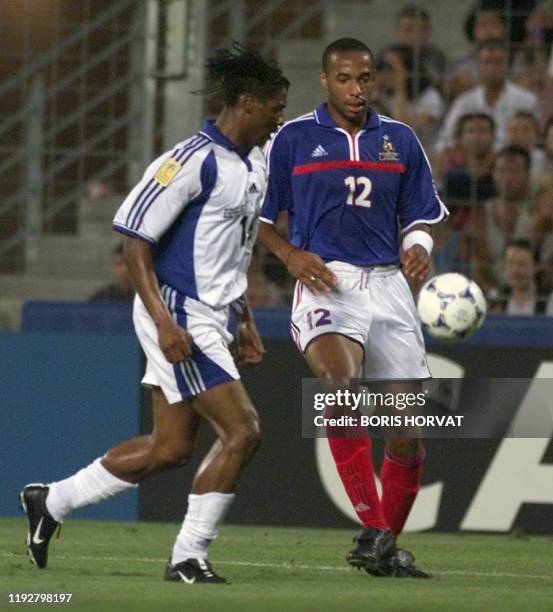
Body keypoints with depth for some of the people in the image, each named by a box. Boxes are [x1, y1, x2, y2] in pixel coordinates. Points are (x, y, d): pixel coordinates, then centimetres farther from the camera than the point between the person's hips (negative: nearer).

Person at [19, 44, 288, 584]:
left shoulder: (254, 165, 12)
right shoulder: (194, 160, -17)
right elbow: (136, 240, -18)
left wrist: (244, 321, 22)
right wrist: (164, 322, -25)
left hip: (208, 318, 10)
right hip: (178, 317, -10)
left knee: (171, 448, 12)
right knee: (241, 431, -13)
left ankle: (50, 501, 26)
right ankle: (188, 558, -4)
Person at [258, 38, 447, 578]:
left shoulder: (399, 140, 12)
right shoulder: (293, 138, 4)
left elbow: (420, 217, 18)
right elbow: (258, 215, 9)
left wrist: (419, 246, -5)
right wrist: (290, 254, -9)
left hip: (387, 284, 4)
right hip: (325, 283, -4)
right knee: (341, 388, -31)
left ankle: (388, 545, 19)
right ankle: (374, 530, -32)